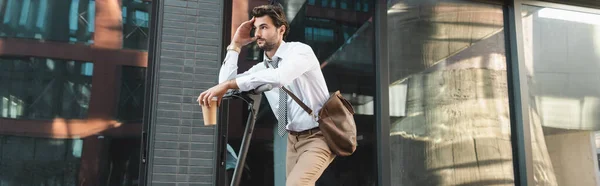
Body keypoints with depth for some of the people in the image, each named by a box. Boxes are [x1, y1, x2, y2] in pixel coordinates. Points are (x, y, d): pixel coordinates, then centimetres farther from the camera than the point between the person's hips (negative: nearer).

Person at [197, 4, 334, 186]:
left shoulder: (300, 50, -13)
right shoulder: (261, 68, 5)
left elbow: (278, 77, -35)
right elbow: (226, 84, -2)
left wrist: (228, 84, -37)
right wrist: (235, 45, -2)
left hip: (318, 136, -7)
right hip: (294, 138, 7)